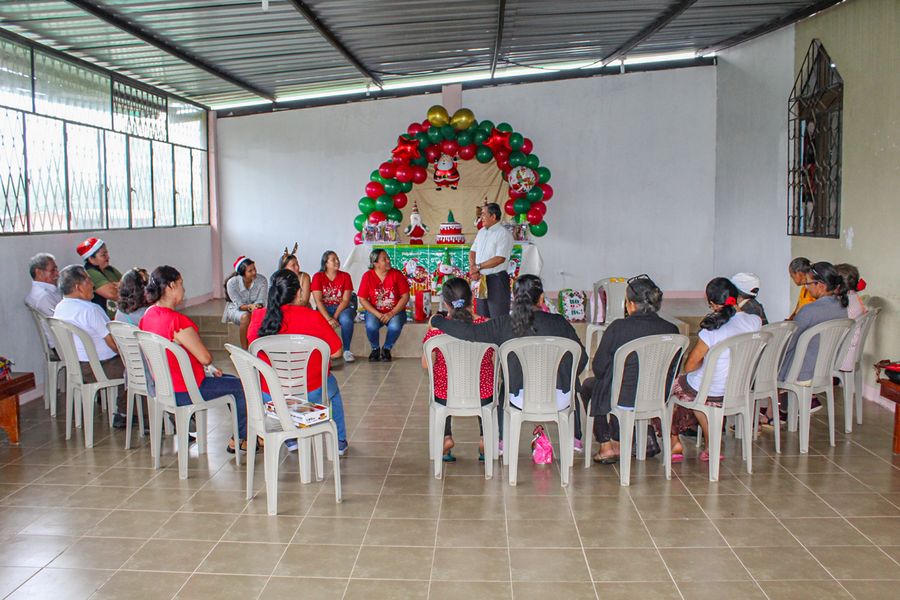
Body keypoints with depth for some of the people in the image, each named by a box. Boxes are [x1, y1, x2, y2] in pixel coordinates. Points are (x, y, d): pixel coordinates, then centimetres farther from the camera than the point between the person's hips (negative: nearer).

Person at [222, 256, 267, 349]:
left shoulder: (262, 280, -16)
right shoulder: (232, 283, -20)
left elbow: (261, 301, -15)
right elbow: (239, 305, -21)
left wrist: (257, 306, -40)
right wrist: (250, 306, -41)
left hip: (255, 310, 2)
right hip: (236, 310, -2)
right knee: (246, 316, -37)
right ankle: (245, 350, -30)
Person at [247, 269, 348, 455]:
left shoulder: (258, 317, -8)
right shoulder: (313, 318, -18)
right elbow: (336, 352, -9)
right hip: (310, 394, -3)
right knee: (331, 384, 31)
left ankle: (292, 440, 42)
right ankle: (340, 442, 39)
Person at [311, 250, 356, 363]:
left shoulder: (345, 276, 1)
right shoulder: (318, 277, -2)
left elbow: (346, 300, -7)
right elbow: (318, 301, -10)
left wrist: (335, 317, -21)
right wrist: (328, 318, -24)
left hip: (342, 308, 0)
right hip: (324, 309, 0)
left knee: (346, 319, -35)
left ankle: (346, 350, -18)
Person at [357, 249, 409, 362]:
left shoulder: (396, 274, -5)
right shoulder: (367, 276, -5)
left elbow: (405, 296, -6)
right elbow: (362, 299, -5)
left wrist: (391, 313, -16)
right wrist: (378, 314, -16)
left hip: (395, 311, 0)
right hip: (375, 312, 0)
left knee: (395, 326, -32)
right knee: (371, 326, -32)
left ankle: (386, 349, -2)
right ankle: (375, 349, 0)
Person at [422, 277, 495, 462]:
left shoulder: (436, 328, -16)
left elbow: (426, 364, -4)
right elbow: (496, 362, -3)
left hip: (446, 394, 0)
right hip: (482, 394, 0)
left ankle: (446, 437, 27)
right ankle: (485, 439, 30)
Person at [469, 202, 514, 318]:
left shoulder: (504, 234, -12)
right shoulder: (481, 231, 13)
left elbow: (500, 259, -20)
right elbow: (472, 252, 14)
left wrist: (478, 266, -14)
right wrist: (472, 268, -5)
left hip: (496, 279, -8)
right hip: (480, 279, 8)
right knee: (482, 317, 14)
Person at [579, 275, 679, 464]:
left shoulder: (618, 327, -19)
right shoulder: (671, 330, -9)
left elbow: (598, 368, -9)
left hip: (623, 398, -4)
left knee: (588, 385, 28)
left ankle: (606, 446, 26)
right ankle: (617, 443, 38)